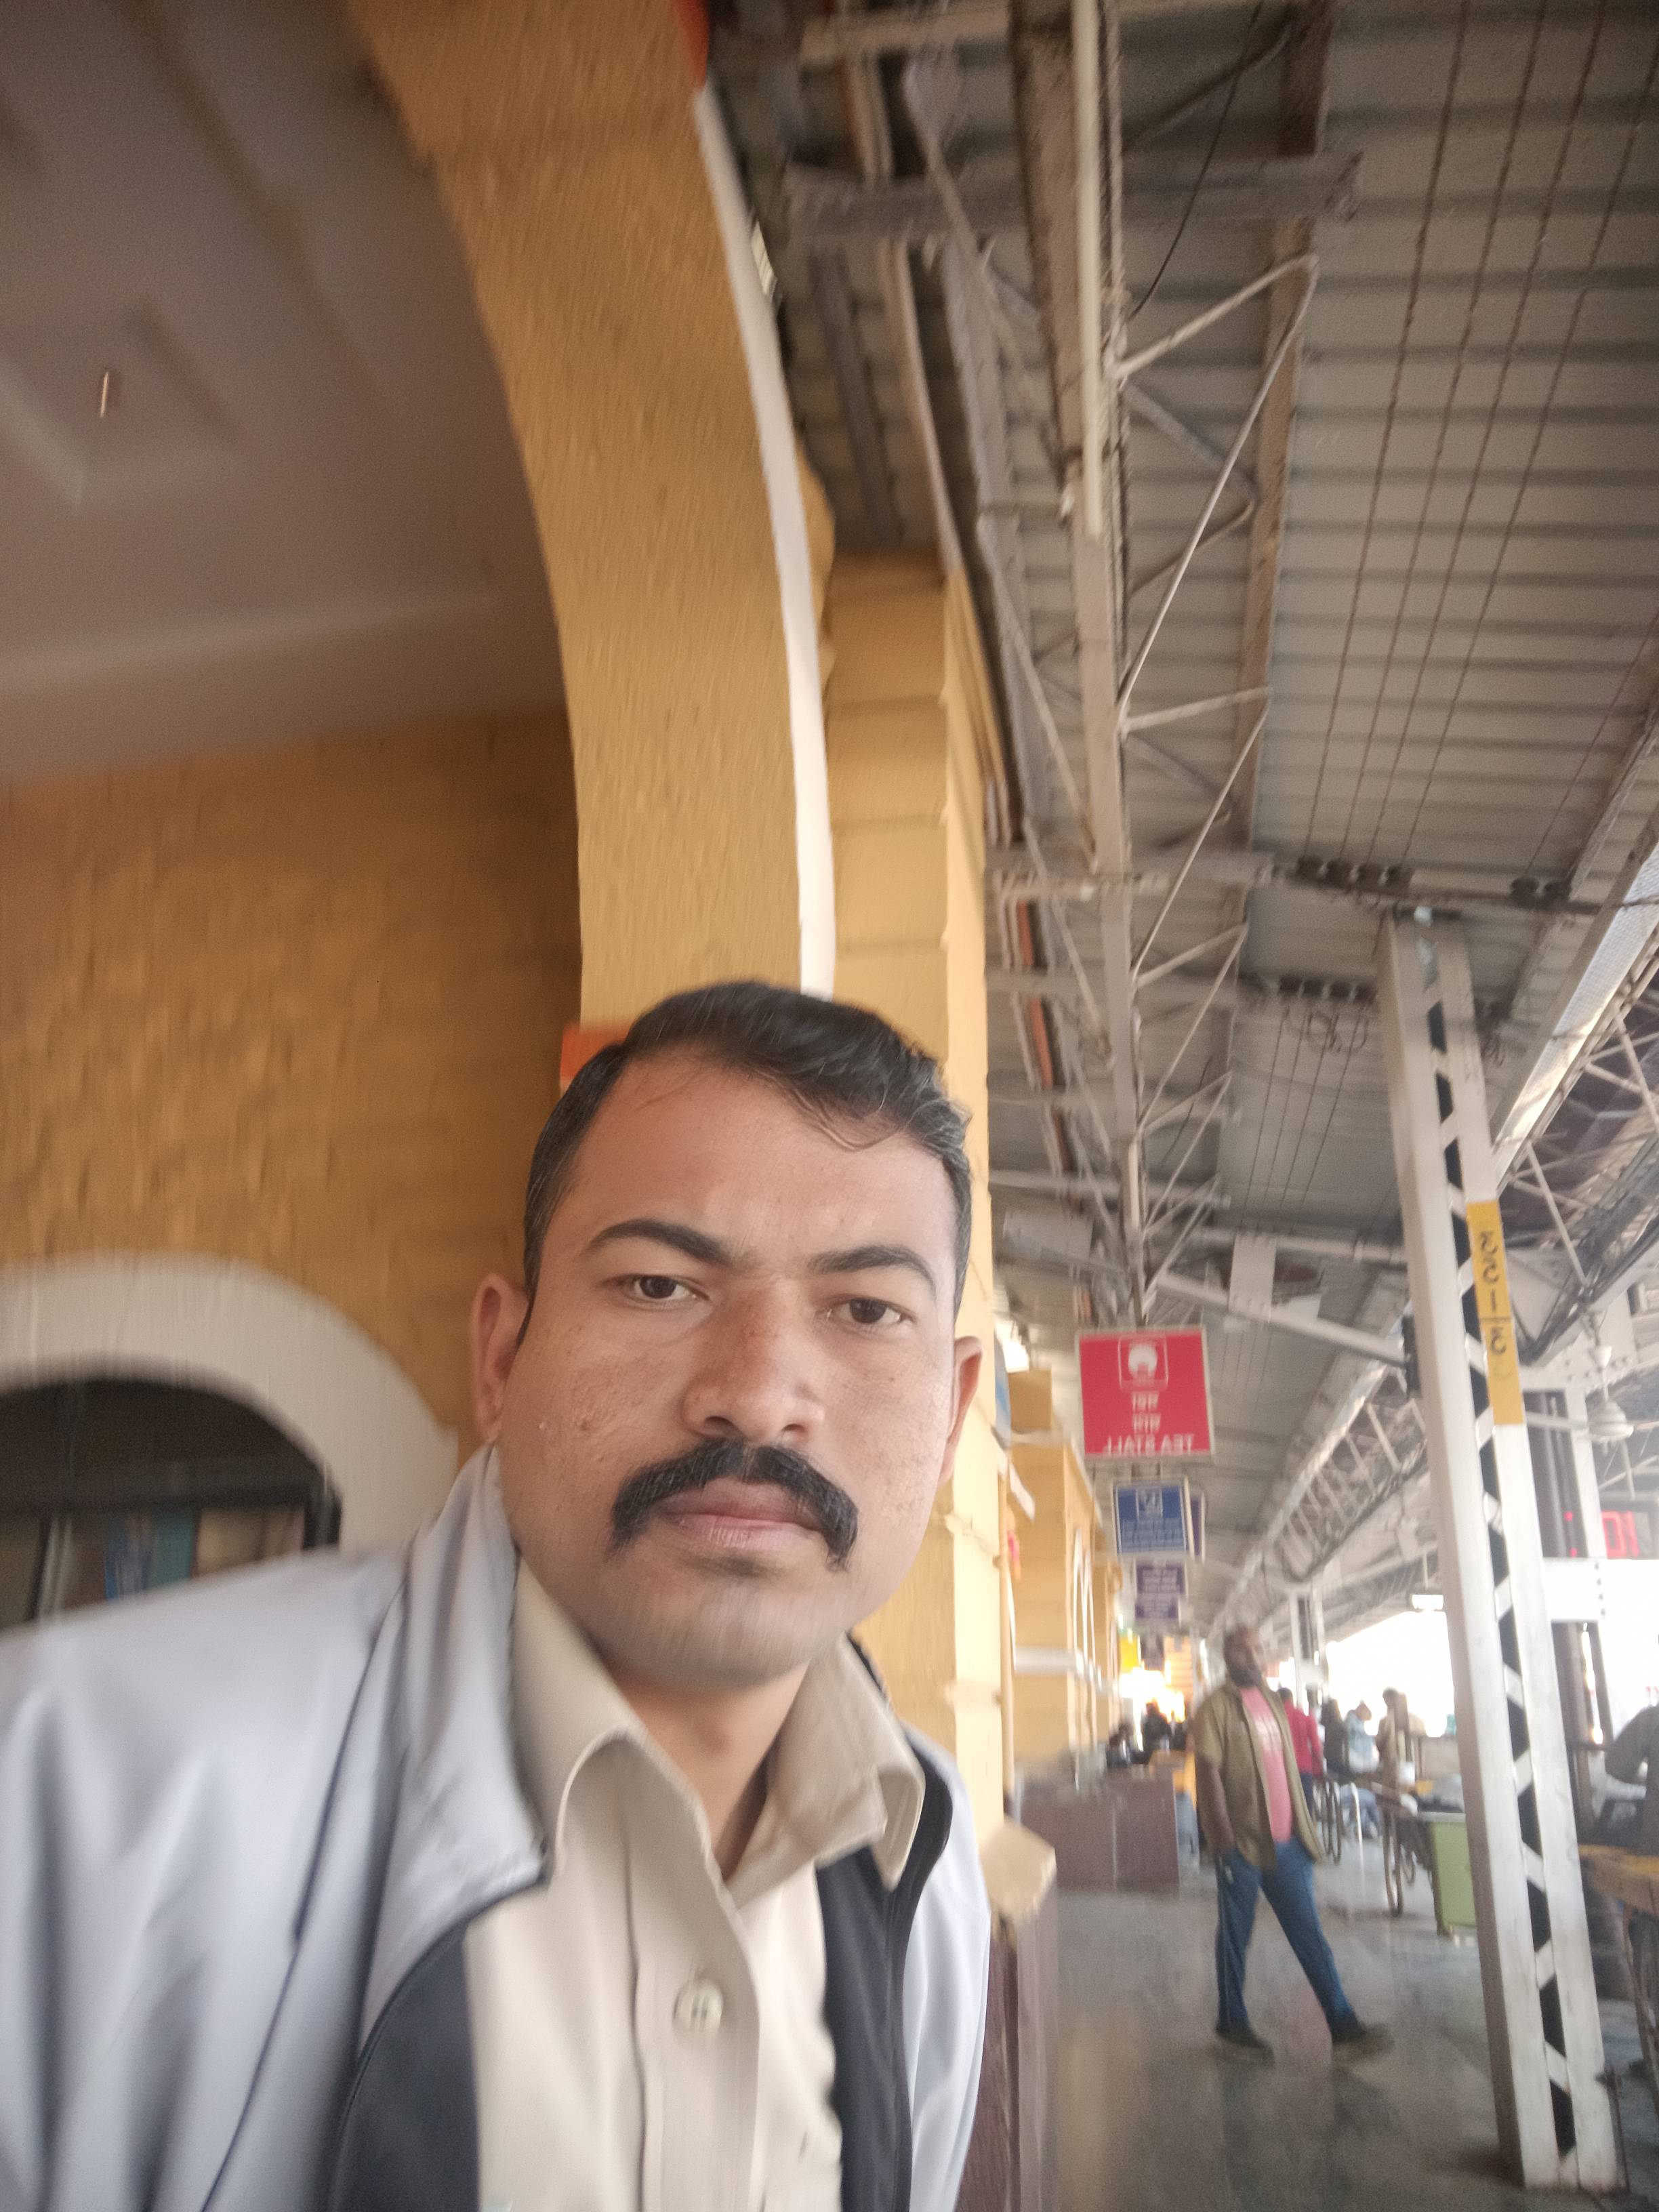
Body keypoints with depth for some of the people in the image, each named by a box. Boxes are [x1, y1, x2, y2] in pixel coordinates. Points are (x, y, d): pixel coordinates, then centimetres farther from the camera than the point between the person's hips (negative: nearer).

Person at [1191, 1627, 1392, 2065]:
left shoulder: (1273, 1704, 14)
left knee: (1310, 1934, 5)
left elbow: (1289, 1769, 19)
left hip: (1286, 1840, 6)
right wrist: (1223, 1832, -20)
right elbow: (1210, 1772, -14)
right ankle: (1232, 2026, 18)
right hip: (1242, 1843, -6)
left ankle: (1343, 2028, 5)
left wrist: (1304, 1827, 16)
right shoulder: (1216, 1707, -8)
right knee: (1235, 1935, 6)